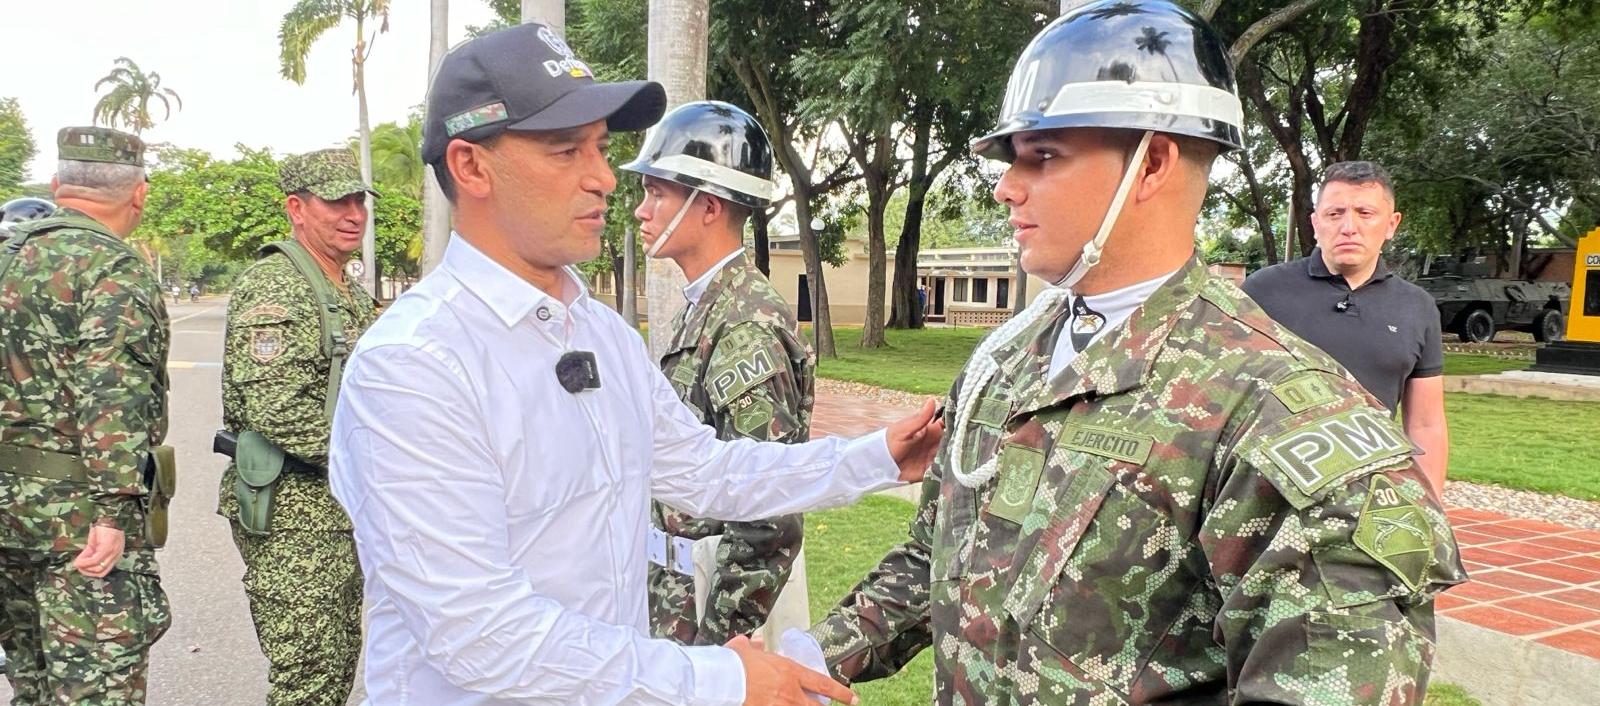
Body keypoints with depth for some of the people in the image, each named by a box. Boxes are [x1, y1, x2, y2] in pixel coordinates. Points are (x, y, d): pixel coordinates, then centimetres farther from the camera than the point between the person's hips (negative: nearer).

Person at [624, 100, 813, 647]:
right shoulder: (701, 310, 8)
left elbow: (768, 522, -25)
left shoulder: (748, 329, -22)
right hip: (671, 598, 9)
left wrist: (717, 644, -21)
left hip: (708, 607, -9)